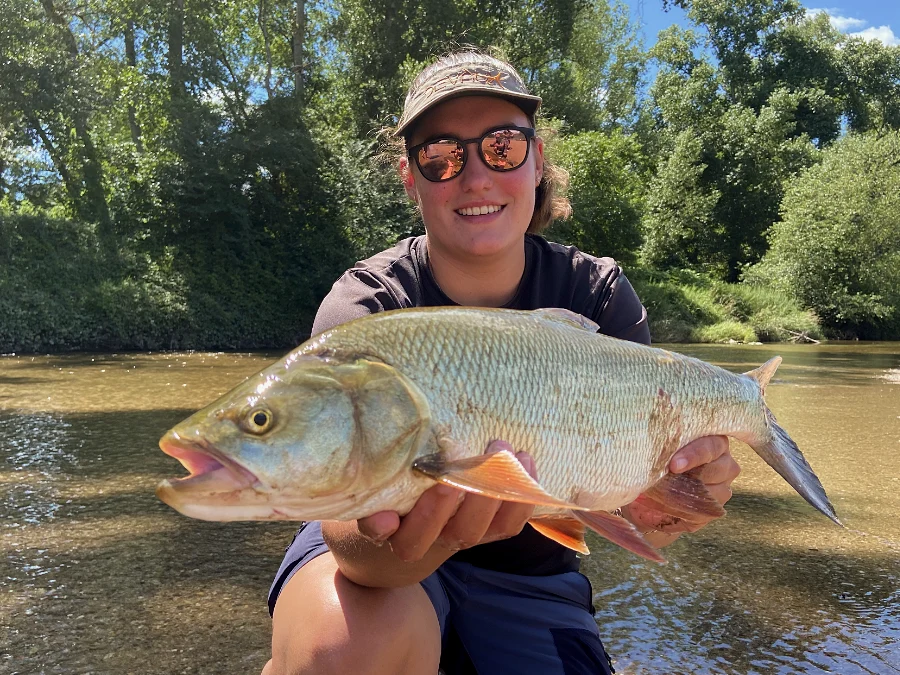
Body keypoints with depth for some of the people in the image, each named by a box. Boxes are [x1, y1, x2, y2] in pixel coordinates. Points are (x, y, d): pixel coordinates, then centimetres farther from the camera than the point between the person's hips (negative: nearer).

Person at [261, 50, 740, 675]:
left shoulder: (598, 294, -12)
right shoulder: (364, 306, -20)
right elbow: (351, 542, -31)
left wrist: (662, 512, -39)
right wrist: (393, 540, -54)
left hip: (529, 574, 3)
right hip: (388, 565, -1)